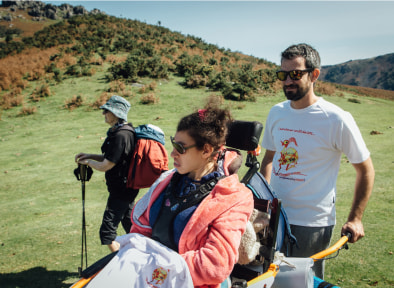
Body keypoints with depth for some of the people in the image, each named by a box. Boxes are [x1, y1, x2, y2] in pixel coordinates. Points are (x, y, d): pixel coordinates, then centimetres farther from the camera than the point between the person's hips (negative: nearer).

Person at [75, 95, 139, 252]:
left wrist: (88, 162, -2)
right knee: (130, 225, 23)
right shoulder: (126, 130, 8)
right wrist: (90, 155, 7)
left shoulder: (120, 136, -24)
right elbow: (111, 158, 18)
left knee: (107, 231, -5)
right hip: (127, 188, 11)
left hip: (121, 191, -11)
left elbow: (105, 166, -20)